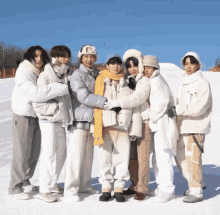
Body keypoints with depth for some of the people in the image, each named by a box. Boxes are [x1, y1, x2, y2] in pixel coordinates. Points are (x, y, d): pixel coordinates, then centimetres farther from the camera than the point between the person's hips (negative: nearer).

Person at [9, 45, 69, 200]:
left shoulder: (43, 73, 6)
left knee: (35, 151, 13)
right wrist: (61, 89, -33)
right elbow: (35, 93, -34)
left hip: (38, 116, 7)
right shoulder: (24, 73, -18)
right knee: (22, 152, -3)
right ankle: (15, 187, 10)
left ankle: (25, 181, 29)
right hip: (24, 116, -7)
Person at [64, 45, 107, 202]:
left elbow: (102, 92, 19)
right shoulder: (77, 75, -5)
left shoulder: (97, 75, 15)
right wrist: (107, 102, -20)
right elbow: (83, 97, -17)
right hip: (79, 119, -6)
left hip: (93, 119, 6)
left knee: (88, 154, 12)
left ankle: (84, 184, 24)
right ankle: (71, 190, -3)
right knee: (76, 154, -8)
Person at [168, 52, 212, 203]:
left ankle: (196, 191, 0)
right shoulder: (184, 83, 17)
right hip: (184, 127, 8)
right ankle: (197, 183, 29)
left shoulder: (202, 83, -8)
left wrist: (179, 110, -22)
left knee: (193, 158, -10)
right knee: (180, 157, 13)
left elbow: (200, 107, -19)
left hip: (197, 127, -8)